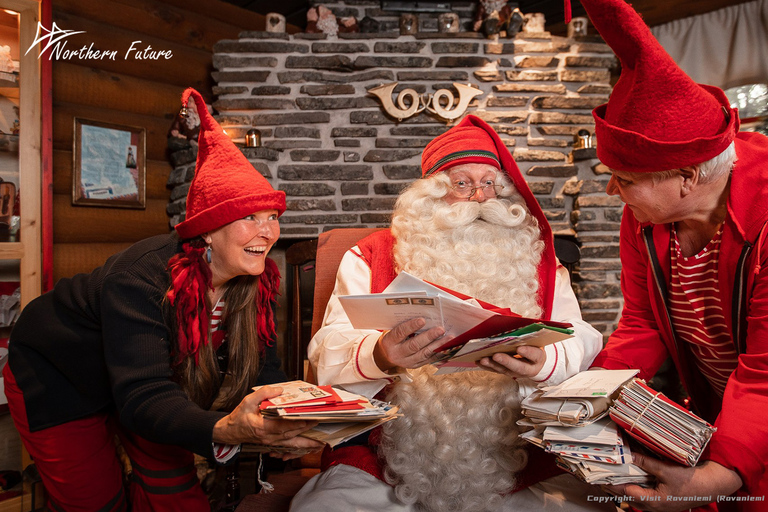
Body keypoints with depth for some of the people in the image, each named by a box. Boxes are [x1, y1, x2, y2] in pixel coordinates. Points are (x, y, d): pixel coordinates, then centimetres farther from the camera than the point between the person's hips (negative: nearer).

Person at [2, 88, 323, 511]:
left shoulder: (255, 283, -19)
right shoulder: (140, 277, -39)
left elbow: (263, 369, -20)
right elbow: (141, 398, -45)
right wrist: (222, 430, -64)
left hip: (141, 385, 5)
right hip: (57, 378, -5)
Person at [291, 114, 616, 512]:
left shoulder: (534, 259, 13)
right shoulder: (373, 256, 6)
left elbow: (581, 340, 3)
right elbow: (331, 349, -3)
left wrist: (544, 363, -21)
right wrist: (381, 356, -27)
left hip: (515, 460, 2)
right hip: (392, 458, 0)